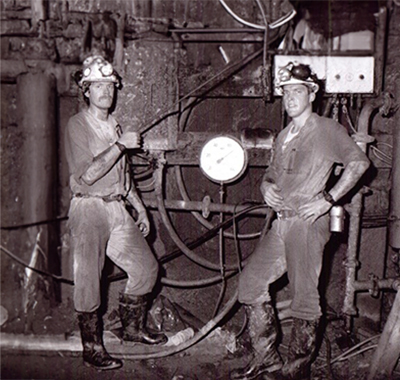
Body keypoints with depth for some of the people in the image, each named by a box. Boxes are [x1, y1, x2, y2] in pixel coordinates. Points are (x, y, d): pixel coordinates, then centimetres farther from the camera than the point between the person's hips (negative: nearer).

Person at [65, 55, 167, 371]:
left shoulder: (115, 125, 16)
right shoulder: (77, 126, -7)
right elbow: (87, 174, -19)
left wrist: (140, 207, 20)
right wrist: (120, 145, -18)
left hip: (118, 209, 7)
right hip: (89, 210, -7)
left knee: (147, 268, 9)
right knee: (88, 280, -2)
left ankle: (133, 327, 29)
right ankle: (93, 349, 11)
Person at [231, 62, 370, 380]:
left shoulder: (328, 130, -3)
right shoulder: (284, 136, 19)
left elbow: (359, 163, -10)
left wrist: (328, 199, -15)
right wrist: (266, 187, 4)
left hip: (308, 223, -8)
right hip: (281, 223, 8)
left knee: (304, 296, -2)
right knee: (251, 282, 7)